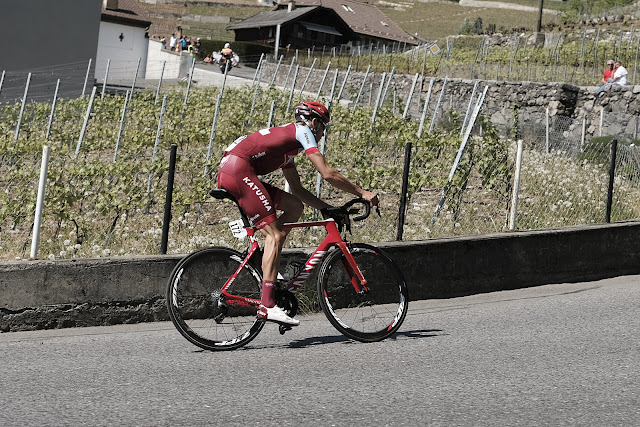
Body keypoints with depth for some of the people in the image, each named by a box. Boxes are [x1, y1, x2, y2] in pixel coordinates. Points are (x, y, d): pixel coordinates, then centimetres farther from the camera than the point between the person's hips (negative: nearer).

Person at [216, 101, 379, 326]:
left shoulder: (287, 139, 31)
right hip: (238, 170, -9)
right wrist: (362, 193, 4)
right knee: (274, 236, -12)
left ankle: (268, 268, 9)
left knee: (295, 206, 14)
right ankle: (267, 306, -21)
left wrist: (328, 209, 26)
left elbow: (297, 189, 33)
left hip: (227, 174, 9)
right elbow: (327, 174, -4)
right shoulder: (302, 131, 4)